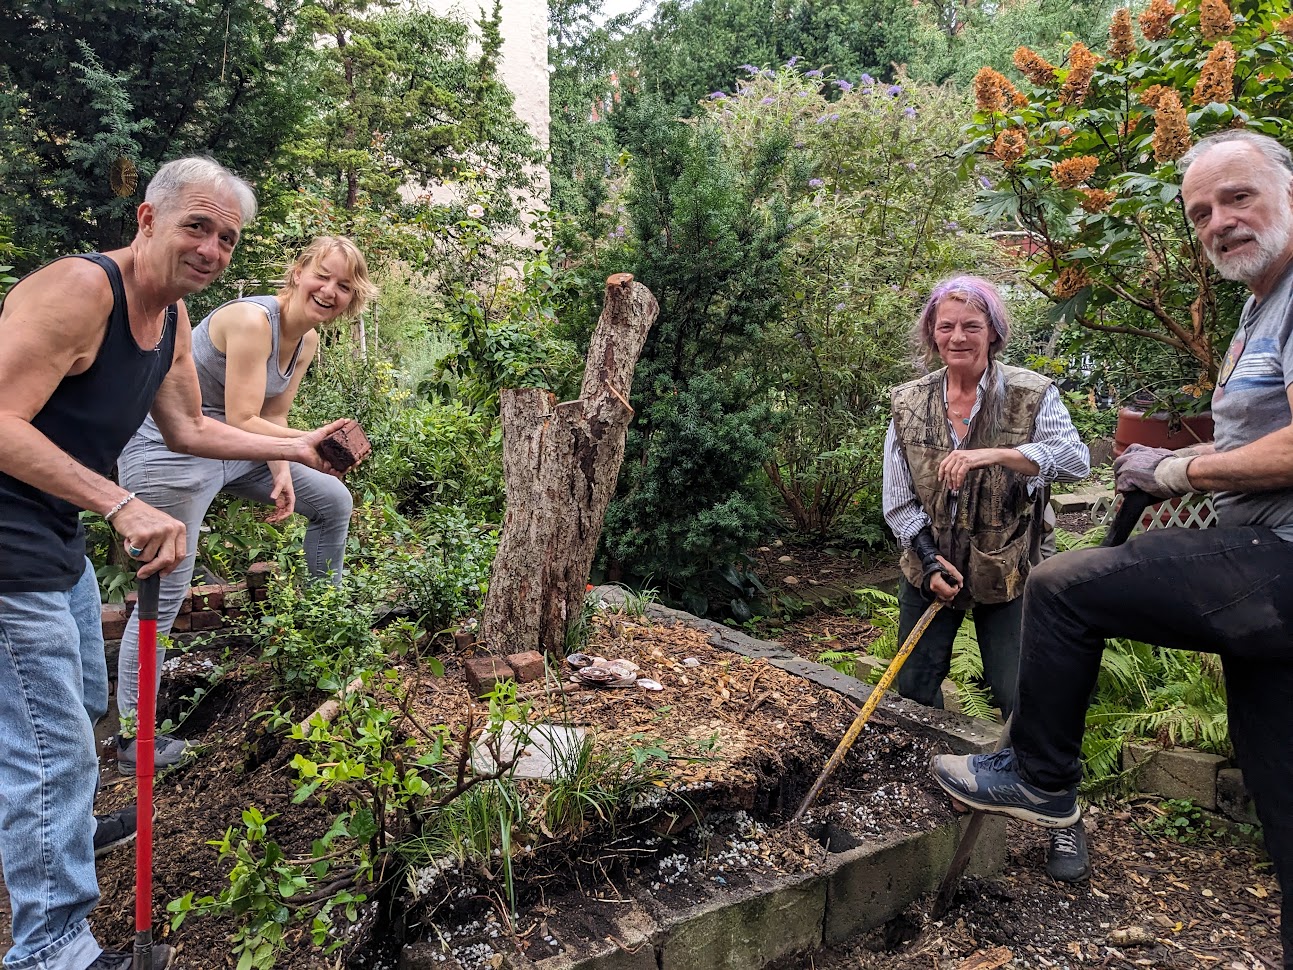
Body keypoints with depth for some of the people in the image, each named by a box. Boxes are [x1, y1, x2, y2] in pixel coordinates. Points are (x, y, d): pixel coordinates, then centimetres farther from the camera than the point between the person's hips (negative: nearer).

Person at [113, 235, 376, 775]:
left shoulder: (308, 341, 3)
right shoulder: (252, 320, -24)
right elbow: (241, 421, -25)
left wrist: (282, 474, -6)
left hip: (233, 450, 9)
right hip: (168, 452, -9)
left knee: (333, 501, 12)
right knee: (163, 598, -6)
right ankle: (133, 742, 6)